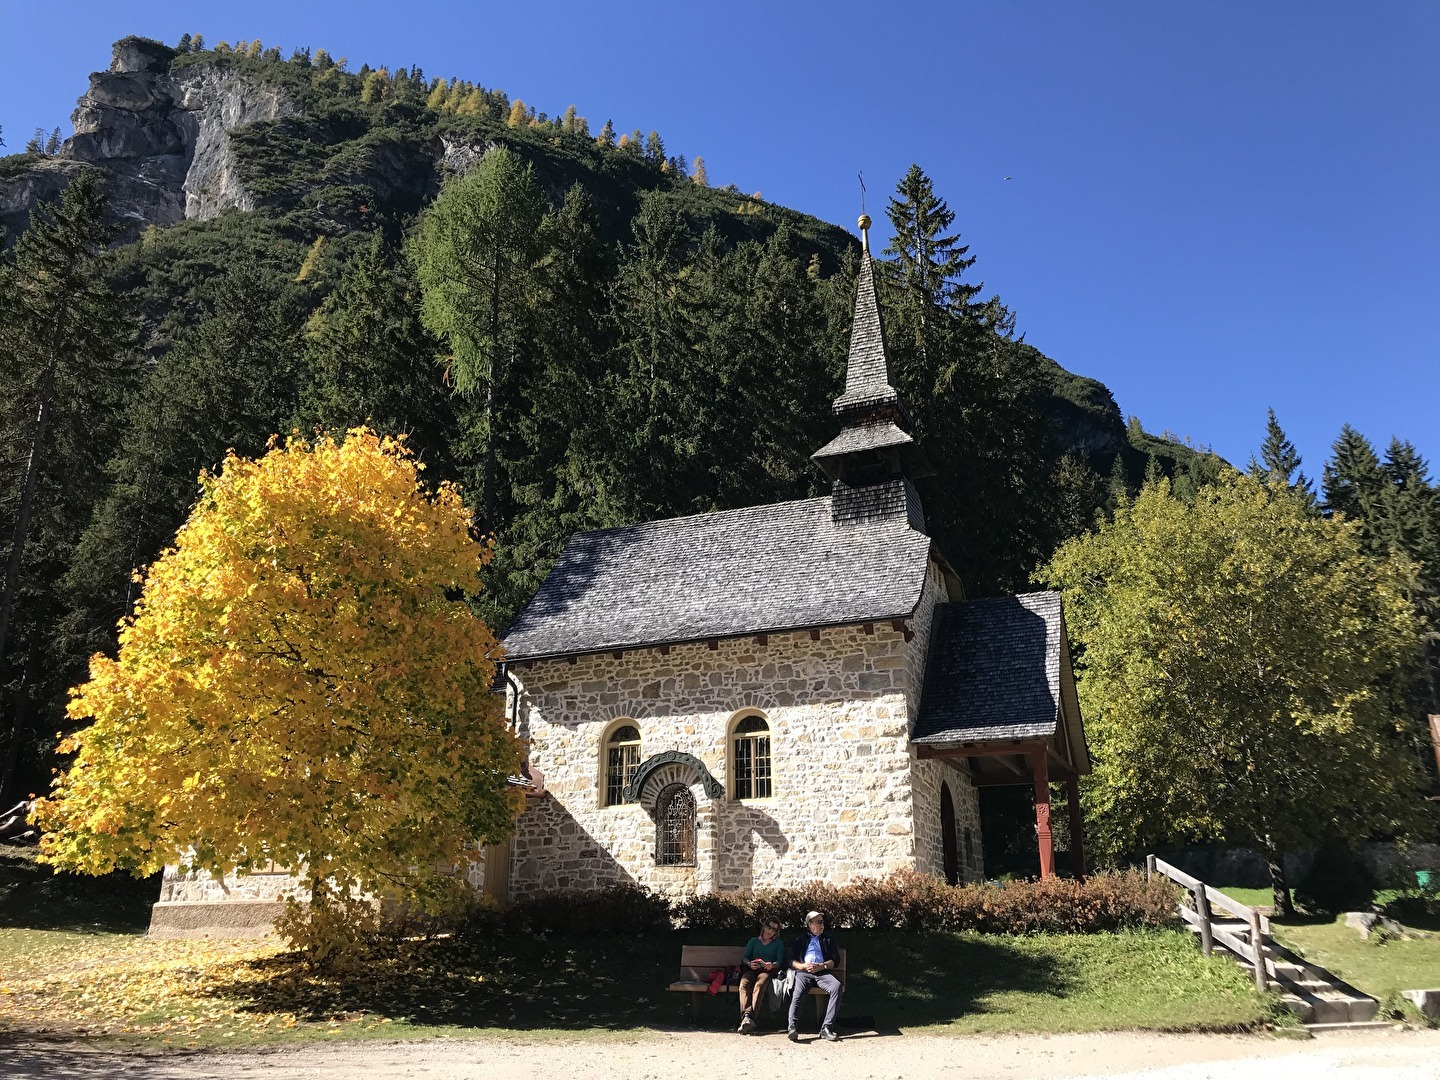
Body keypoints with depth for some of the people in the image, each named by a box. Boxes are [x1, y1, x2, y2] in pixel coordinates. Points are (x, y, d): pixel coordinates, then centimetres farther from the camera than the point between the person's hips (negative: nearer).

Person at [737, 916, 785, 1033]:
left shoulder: (778, 943, 24)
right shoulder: (753, 941, 27)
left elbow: (780, 961, 10)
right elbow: (745, 957, 16)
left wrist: (772, 965, -13)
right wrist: (750, 964, -8)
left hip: (768, 971, -2)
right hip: (752, 970, 2)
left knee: (760, 984, -38)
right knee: (744, 984, -35)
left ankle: (749, 1016, -54)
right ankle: (745, 1016, -52)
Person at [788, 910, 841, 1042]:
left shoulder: (828, 940, 27)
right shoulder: (800, 940, 25)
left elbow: (836, 961, 15)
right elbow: (792, 960, 14)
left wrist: (822, 966, -4)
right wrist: (803, 966, -7)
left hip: (822, 972, 1)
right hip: (804, 972, -1)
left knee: (836, 986, -32)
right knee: (798, 992, -33)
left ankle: (826, 1028, -35)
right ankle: (793, 1028, -46)